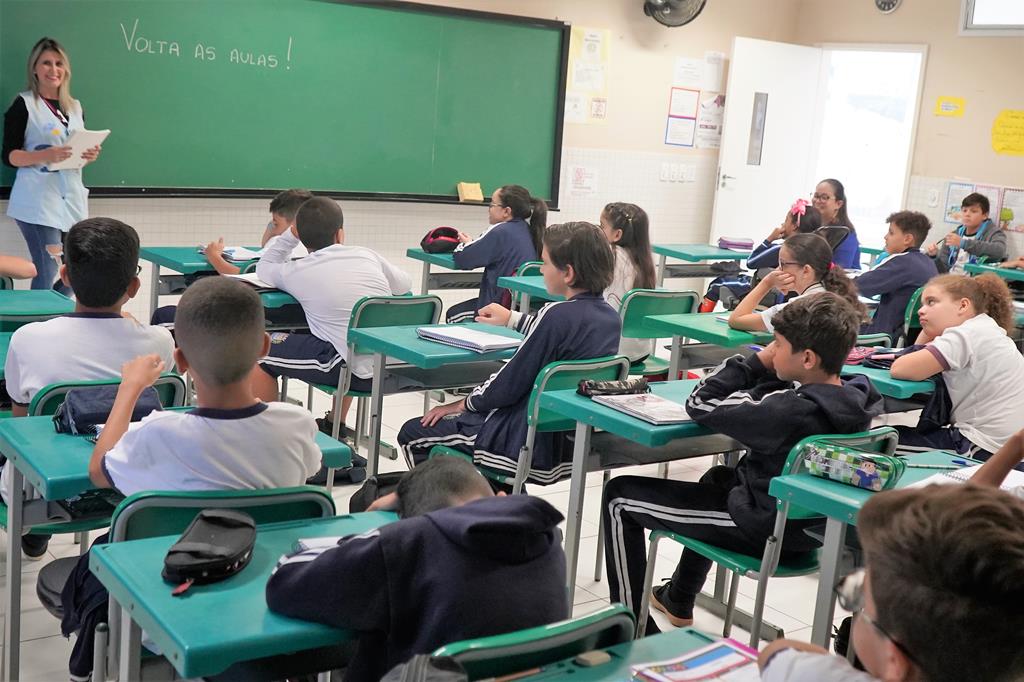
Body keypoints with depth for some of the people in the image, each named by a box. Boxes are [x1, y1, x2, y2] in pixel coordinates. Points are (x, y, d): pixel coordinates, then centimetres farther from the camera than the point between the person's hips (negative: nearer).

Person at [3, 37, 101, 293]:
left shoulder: (75, 107, 16)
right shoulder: (23, 105, -1)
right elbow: (9, 156, -5)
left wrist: (90, 155, -2)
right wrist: (44, 156, -22)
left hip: (72, 199, 6)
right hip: (39, 200, -6)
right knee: (46, 273, -11)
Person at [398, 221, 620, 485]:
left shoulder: (558, 315, -24)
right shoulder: (610, 316, 0)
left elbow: (510, 383, -18)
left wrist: (463, 404, -1)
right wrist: (513, 319, 33)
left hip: (537, 443, -9)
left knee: (412, 435, 4)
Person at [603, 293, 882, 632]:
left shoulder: (794, 412, -33)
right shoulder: (857, 397, -9)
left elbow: (700, 404, -23)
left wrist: (757, 362, -15)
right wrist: (767, 370, -9)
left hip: (762, 529, -9)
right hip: (806, 528, 9)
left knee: (619, 495, 1)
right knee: (718, 476, 40)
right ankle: (678, 601, 50)